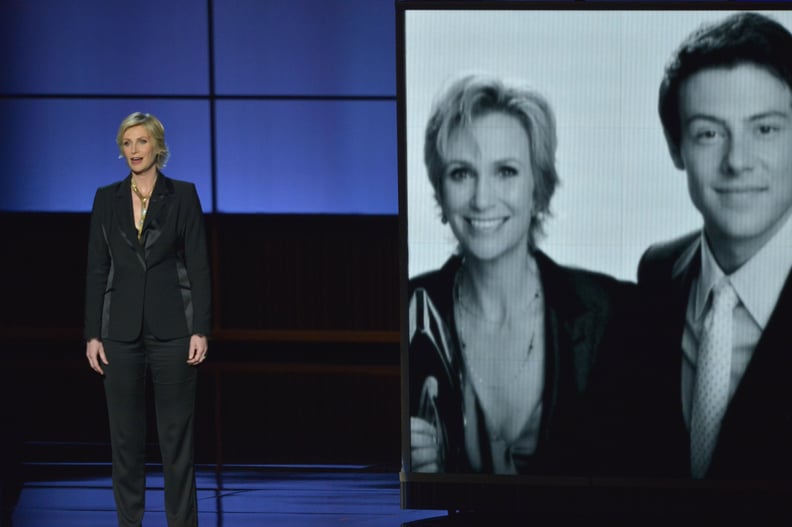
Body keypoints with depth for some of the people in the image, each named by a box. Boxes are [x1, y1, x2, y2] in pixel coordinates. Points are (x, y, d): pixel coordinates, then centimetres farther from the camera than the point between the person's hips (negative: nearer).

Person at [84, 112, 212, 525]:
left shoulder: (183, 195, 0)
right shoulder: (107, 199, 6)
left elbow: (198, 265, -3)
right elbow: (97, 269, 6)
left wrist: (201, 330, -10)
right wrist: (92, 334, 0)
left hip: (171, 327, -2)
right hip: (122, 328, 2)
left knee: (176, 432, 0)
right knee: (125, 434, 5)